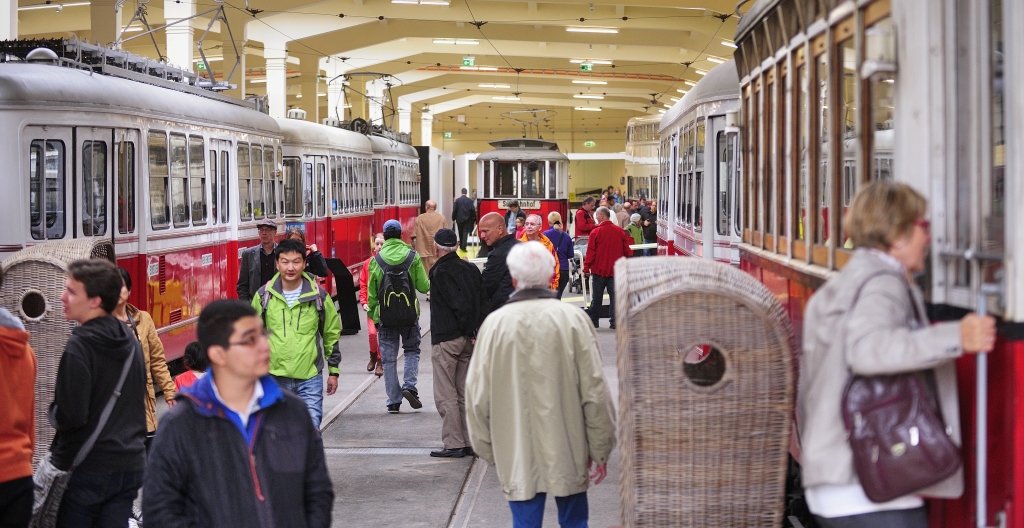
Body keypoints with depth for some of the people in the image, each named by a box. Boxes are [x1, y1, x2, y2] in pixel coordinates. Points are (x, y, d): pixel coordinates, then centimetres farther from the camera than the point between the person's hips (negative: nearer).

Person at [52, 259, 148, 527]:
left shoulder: (80, 347, -17)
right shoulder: (130, 339, 8)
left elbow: (70, 416, -19)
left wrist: (53, 411, -1)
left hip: (87, 469, -7)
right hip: (131, 463, 7)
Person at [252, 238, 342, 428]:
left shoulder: (319, 296, -1)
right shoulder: (263, 296, 0)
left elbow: (332, 334, 9)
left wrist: (333, 371, 11)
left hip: (310, 377, -1)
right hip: (275, 376, 1)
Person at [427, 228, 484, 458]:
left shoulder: (440, 272, -12)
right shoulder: (470, 269, 8)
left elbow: (459, 304, -20)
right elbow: (481, 300, 6)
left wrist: (470, 331, -9)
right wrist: (473, 332, 4)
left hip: (445, 339, -7)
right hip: (468, 339, 7)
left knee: (446, 395, -1)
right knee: (465, 393, 13)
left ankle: (454, 444, -3)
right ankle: (470, 442, 14)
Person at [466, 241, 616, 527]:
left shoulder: (494, 324, -4)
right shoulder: (572, 319, -8)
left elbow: (477, 396, 1)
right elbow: (595, 390, -6)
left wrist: (488, 450, 14)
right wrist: (600, 450, 5)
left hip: (516, 456, 0)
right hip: (568, 452, 0)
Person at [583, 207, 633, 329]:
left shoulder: (595, 232, -10)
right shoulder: (620, 231, 0)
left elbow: (590, 252, -9)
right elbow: (626, 250, 5)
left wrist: (586, 268, -1)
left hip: (599, 270, -2)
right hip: (616, 270, 2)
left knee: (597, 297, 7)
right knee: (614, 296, 4)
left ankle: (593, 321, 13)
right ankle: (614, 322, 1)